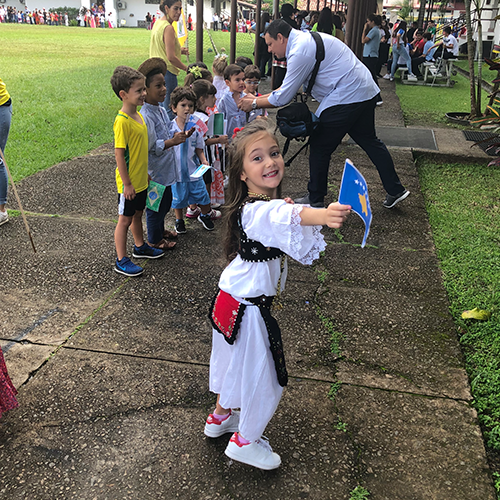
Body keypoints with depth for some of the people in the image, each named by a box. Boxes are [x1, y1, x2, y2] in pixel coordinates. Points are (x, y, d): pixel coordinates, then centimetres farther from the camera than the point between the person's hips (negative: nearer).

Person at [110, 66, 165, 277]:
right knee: (125, 219, 4)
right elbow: (119, 154, -22)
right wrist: (127, 183, -20)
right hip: (129, 183, -8)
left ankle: (140, 247, 43)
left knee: (137, 214, 23)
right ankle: (121, 261, 16)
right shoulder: (122, 121, -22)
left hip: (141, 180, 8)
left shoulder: (138, 114, 6)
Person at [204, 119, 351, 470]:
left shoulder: (269, 205, 4)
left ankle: (220, 416, 50)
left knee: (238, 361, 28)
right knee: (264, 377, 9)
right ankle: (245, 441, 31)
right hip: (248, 307, -9)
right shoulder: (256, 211, -28)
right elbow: (280, 217, -54)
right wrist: (322, 215, -72)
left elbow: (305, 252, 2)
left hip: (235, 300, 9)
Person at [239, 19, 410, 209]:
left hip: (346, 98, -10)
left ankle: (315, 200, 13)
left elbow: (284, 97, -13)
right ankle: (395, 190, 25)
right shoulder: (306, 40, 17)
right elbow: (291, 85, 22)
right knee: (369, 140, 19)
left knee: (319, 147, 1)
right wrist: (260, 97, 17)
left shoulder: (301, 50, -15)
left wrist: (255, 103, 1)